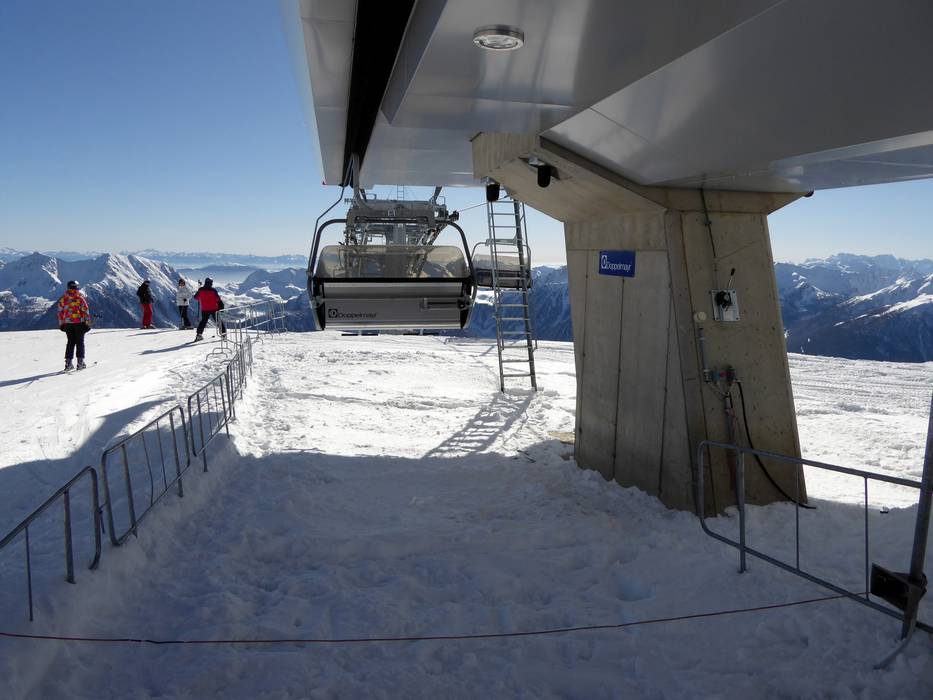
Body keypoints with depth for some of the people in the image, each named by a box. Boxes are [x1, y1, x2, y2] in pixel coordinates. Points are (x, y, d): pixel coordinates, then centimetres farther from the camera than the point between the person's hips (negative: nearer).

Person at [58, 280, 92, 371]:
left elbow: (60, 312, 8)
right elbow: (85, 311, -9)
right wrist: (87, 323, -4)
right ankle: (80, 362, 1)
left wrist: (61, 324, 15)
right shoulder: (80, 297, -7)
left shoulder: (63, 298, 4)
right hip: (79, 323, -3)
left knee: (70, 342, 10)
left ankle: (68, 362, 5)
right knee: (80, 342, 4)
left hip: (67, 323, 3)